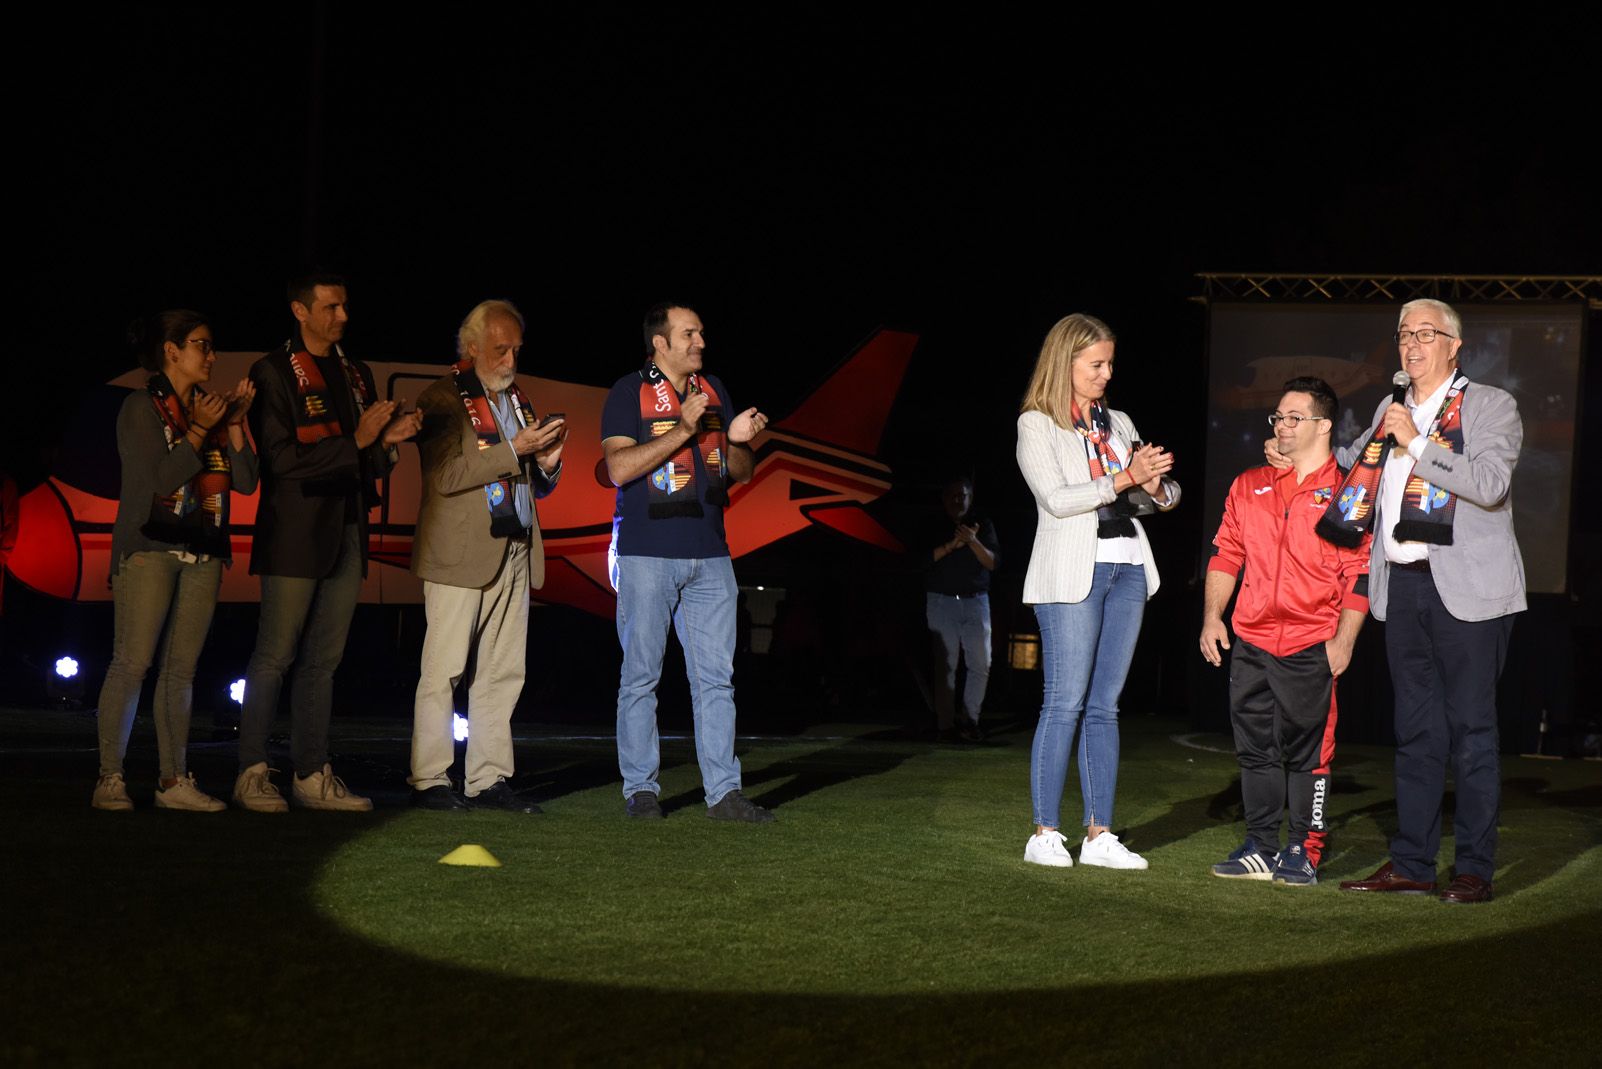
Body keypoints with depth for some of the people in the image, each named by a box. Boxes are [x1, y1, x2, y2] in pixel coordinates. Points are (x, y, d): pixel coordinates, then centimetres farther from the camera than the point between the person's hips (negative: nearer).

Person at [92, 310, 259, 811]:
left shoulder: (211, 409, 14)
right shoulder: (141, 407, -1)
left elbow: (245, 481, 6)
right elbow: (158, 480, -12)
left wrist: (235, 424, -3)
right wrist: (198, 432, -15)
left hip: (203, 553, 6)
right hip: (150, 547, -6)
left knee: (181, 667, 5)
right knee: (133, 662, -10)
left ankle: (174, 780, 6)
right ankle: (110, 778, -8)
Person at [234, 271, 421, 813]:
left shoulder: (355, 375, 17)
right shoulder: (273, 373, -5)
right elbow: (281, 459, -13)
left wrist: (388, 439, -3)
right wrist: (355, 440, -16)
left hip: (346, 534, 7)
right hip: (295, 534, -6)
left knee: (323, 661, 8)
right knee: (275, 657, -5)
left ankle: (312, 775, 12)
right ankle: (251, 774, 1)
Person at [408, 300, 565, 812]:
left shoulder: (517, 401, 19)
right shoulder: (441, 400, -3)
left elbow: (537, 487, 25)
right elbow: (445, 477, -16)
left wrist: (547, 462, 2)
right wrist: (513, 449, -18)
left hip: (515, 554, 7)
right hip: (460, 555, -7)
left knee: (503, 672, 5)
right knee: (443, 671, -4)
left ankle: (489, 779, 9)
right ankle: (429, 780, -1)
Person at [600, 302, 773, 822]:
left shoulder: (714, 391, 14)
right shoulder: (630, 392, -2)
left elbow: (741, 473, 17)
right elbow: (619, 468, -14)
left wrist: (738, 442, -6)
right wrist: (683, 430, -19)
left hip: (709, 556, 5)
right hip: (646, 556, -5)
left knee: (716, 677, 2)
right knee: (640, 677, 0)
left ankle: (724, 792, 3)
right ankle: (641, 789, 7)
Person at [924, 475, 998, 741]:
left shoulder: (983, 526, 11)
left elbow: (992, 562, 0)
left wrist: (973, 542, -18)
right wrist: (952, 545, -16)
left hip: (976, 601, 1)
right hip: (941, 601, -1)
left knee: (981, 663, -7)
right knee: (946, 665, -5)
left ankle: (970, 720, 2)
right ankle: (945, 724, -4)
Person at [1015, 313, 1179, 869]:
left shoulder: (1118, 423, 17)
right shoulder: (1036, 425, 1)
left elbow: (1159, 496, 18)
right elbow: (1057, 498, -12)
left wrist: (1156, 485, -5)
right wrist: (1127, 477, -17)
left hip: (1127, 571, 6)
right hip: (1071, 572, -5)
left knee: (1104, 706, 4)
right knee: (1065, 703, -9)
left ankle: (1099, 833, 4)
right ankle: (1044, 833, -6)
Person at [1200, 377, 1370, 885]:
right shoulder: (1249, 487, 14)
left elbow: (1360, 572, -4)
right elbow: (1225, 554, 17)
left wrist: (1344, 638, -11)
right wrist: (1212, 616, 8)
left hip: (1311, 647, -5)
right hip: (1250, 643, 5)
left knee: (1307, 751, -2)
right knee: (1255, 748, 7)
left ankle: (1303, 852, 6)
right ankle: (1260, 848, 15)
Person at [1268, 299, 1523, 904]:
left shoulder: (1491, 406, -2)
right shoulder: (1391, 411, 16)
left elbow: (1491, 484, -17)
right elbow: (1356, 460, 35)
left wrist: (1416, 443, -16)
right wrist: (1296, 457, 25)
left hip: (1466, 590, -6)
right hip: (1403, 585, 6)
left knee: (1471, 729, -2)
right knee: (1416, 730, 10)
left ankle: (1475, 870, 3)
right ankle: (1411, 864, 16)